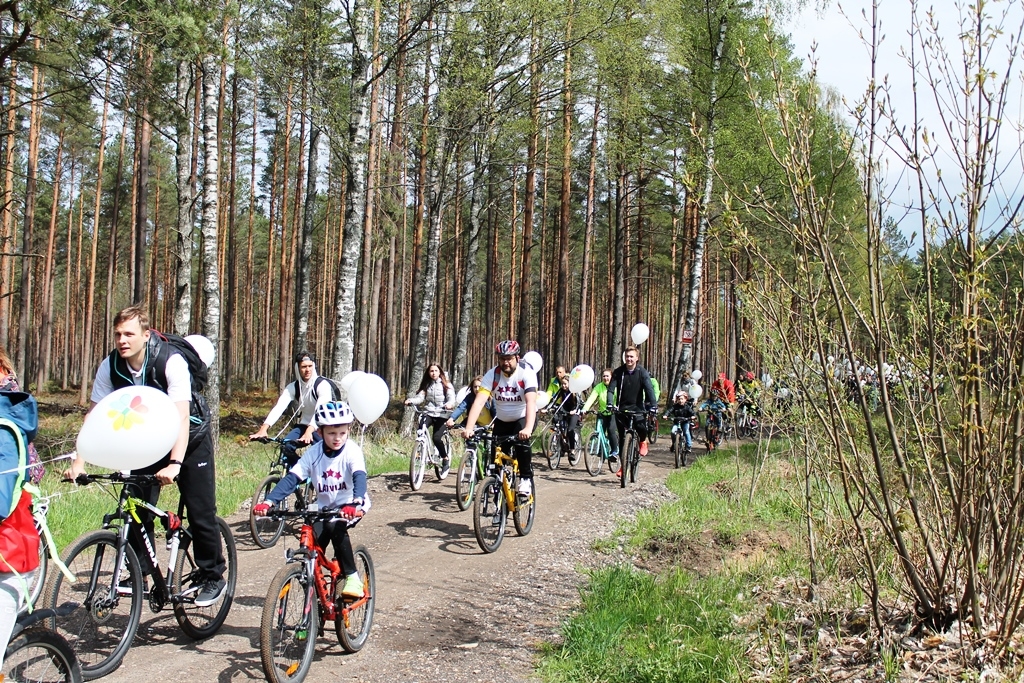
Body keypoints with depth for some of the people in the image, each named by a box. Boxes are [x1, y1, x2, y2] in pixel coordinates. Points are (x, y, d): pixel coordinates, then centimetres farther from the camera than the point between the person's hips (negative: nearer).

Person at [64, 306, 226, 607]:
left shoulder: (171, 362, -30)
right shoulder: (111, 366, -16)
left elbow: (181, 417, -37)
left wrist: (174, 464, -48)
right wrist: (79, 462, -23)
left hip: (188, 441, -4)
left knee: (201, 513, -5)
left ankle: (213, 577, 11)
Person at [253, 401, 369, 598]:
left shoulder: (352, 451, -18)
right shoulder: (313, 453, -9)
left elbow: (359, 477, -34)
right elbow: (291, 479, -15)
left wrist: (355, 503, -54)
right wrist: (268, 502, -30)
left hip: (352, 506, -4)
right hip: (325, 507, 4)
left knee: (335, 527, -32)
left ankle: (352, 577, -16)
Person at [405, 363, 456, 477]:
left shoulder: (446, 385, 5)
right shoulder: (426, 385, 14)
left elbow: (451, 399, -8)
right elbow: (420, 397, 1)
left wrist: (449, 404, -33)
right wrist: (410, 401, -21)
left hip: (442, 415, -3)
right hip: (429, 413, 3)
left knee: (436, 438, -22)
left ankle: (446, 459, 1)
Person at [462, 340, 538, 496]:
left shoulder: (527, 374, -25)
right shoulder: (492, 375, -19)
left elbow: (531, 402, -38)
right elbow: (479, 401, -28)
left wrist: (528, 428, -54)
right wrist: (469, 428, -43)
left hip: (524, 417, -3)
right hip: (502, 420, 3)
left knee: (522, 442, -30)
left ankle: (526, 479, -12)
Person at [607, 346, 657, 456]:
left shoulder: (642, 372, -5)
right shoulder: (618, 372, -3)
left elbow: (649, 389, -14)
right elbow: (611, 388, -8)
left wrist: (653, 405, -26)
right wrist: (610, 403, -25)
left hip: (637, 407, -1)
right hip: (622, 408, 1)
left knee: (641, 426, -22)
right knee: (622, 437, 0)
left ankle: (643, 441, 13)